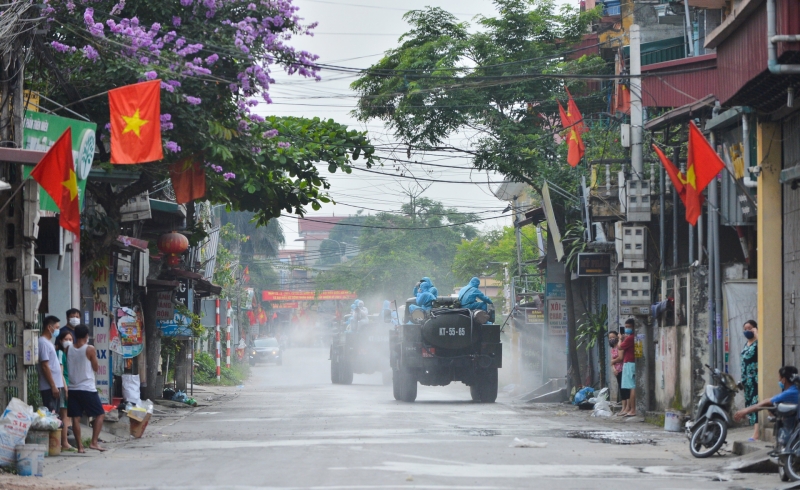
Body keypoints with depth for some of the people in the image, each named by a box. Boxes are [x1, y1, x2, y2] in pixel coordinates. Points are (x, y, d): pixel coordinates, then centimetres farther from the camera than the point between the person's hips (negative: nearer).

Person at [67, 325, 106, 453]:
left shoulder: (68, 349, 3)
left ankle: (80, 446, 4)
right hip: (87, 388, -4)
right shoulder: (90, 349, -9)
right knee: (100, 414, 7)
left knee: (76, 418, 5)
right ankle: (94, 442, -3)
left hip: (72, 388, 4)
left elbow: (67, 366, 12)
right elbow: (96, 368, -1)